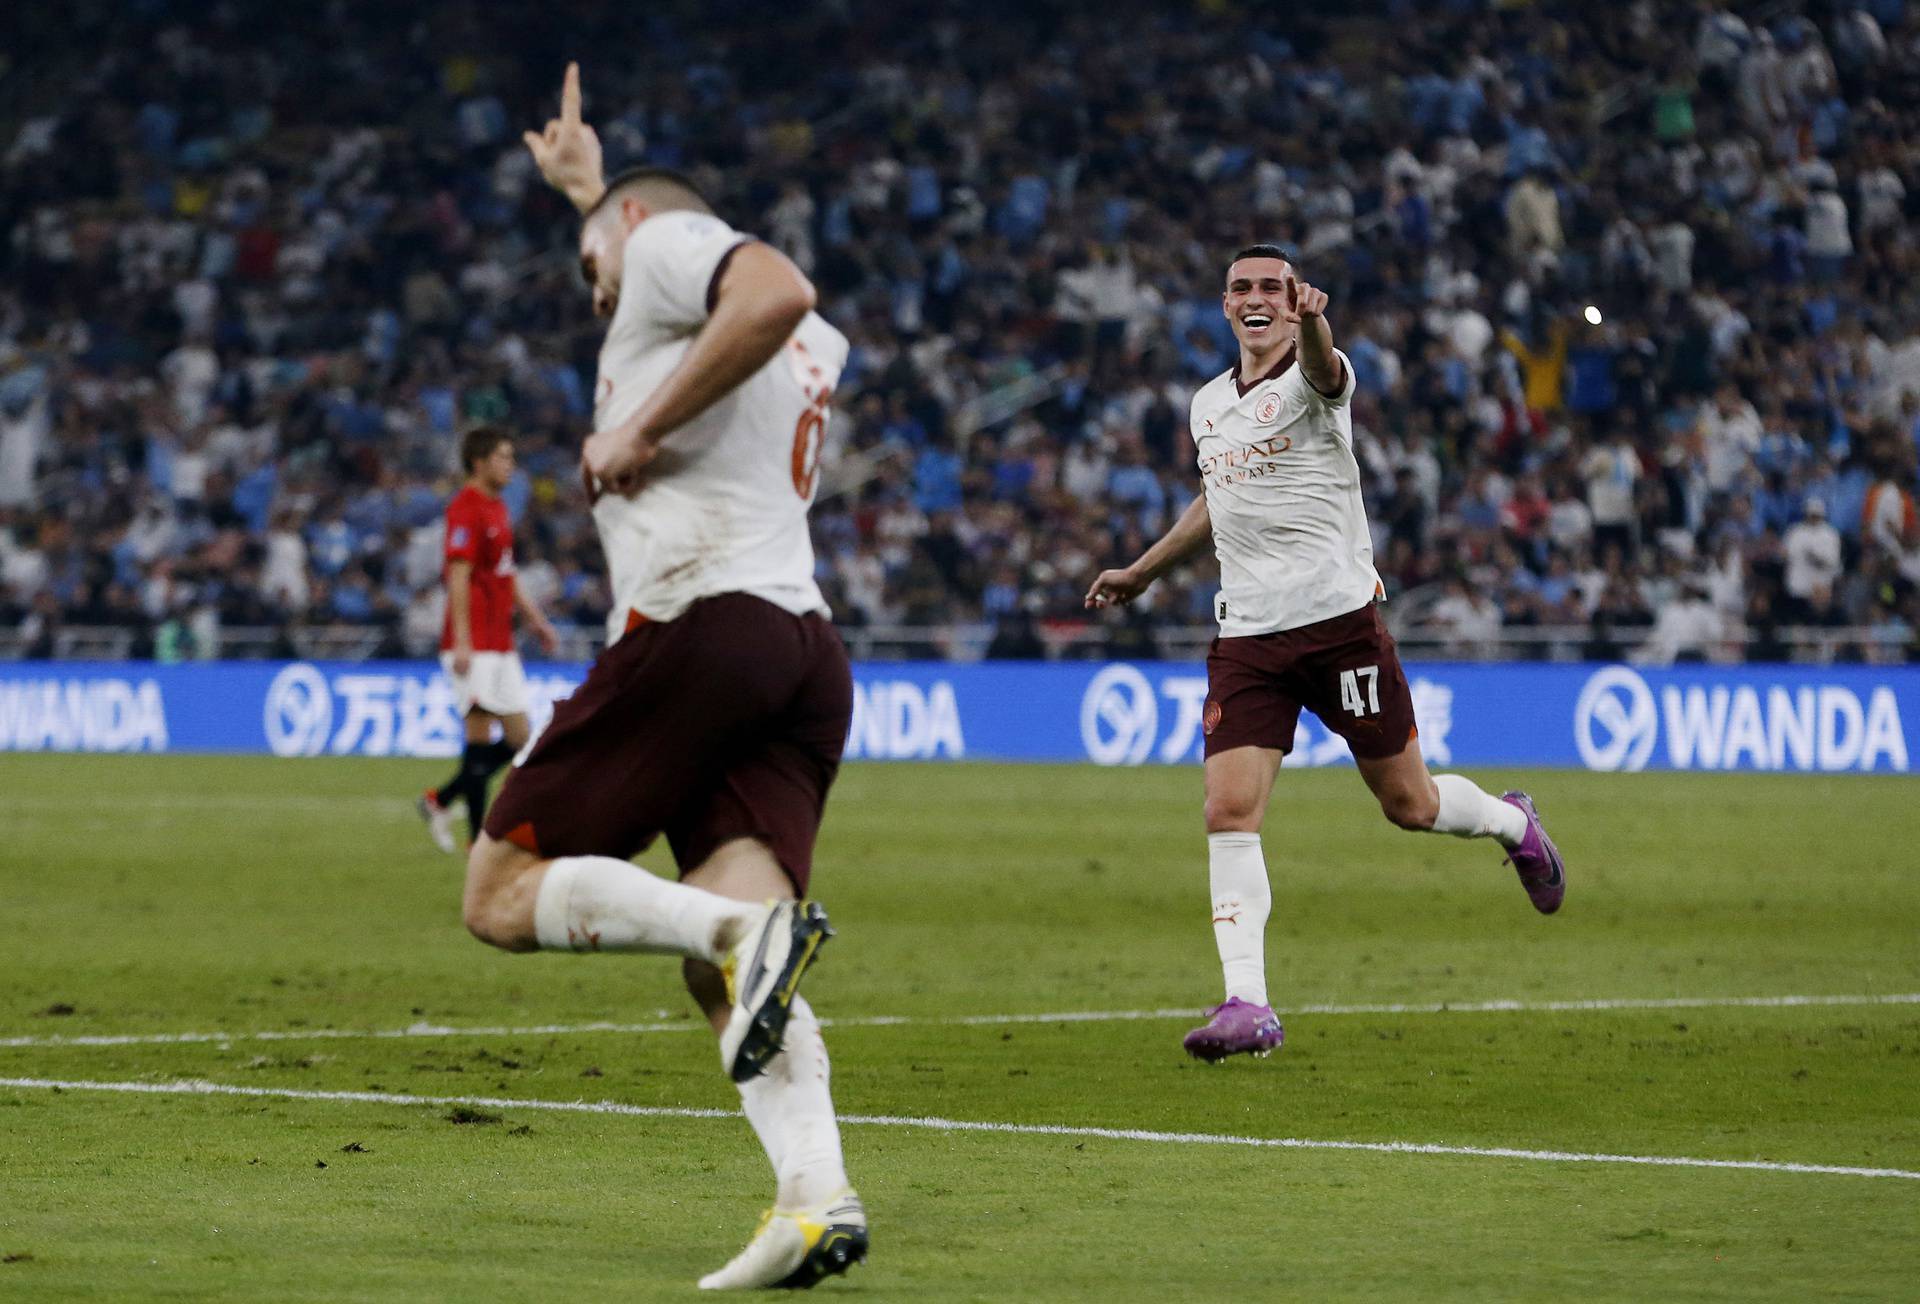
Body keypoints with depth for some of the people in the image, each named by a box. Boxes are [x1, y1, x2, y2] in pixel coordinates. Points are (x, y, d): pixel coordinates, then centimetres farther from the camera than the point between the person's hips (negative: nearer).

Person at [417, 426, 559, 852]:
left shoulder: (497, 508, 18)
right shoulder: (466, 509, -12)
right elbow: (458, 577, -18)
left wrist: (536, 620, 26)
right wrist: (461, 641, -23)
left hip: (501, 644, 9)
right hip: (474, 645, -9)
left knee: (518, 737, 6)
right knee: (480, 732, -8)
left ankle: (441, 801, 17)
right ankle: (479, 837, -3)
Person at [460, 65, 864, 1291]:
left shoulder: (666, 238, 7)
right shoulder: (815, 352, 32)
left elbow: (777, 289, -17)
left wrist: (644, 426, -12)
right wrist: (585, 183, 67)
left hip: (699, 620, -8)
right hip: (807, 649, 8)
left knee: (503, 893, -3)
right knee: (726, 980, -4)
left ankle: (742, 925, -26)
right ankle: (818, 1197, -28)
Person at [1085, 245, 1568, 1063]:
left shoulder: (1313, 380, -7)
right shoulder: (1208, 405, 13)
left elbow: (1323, 369, -34)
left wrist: (1310, 324, -57)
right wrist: (1141, 574, 36)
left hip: (1340, 619, -5)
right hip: (1247, 635, 5)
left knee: (1408, 804, 5)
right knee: (1229, 812, -11)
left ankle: (1514, 825, 38)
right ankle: (1247, 1004, -11)